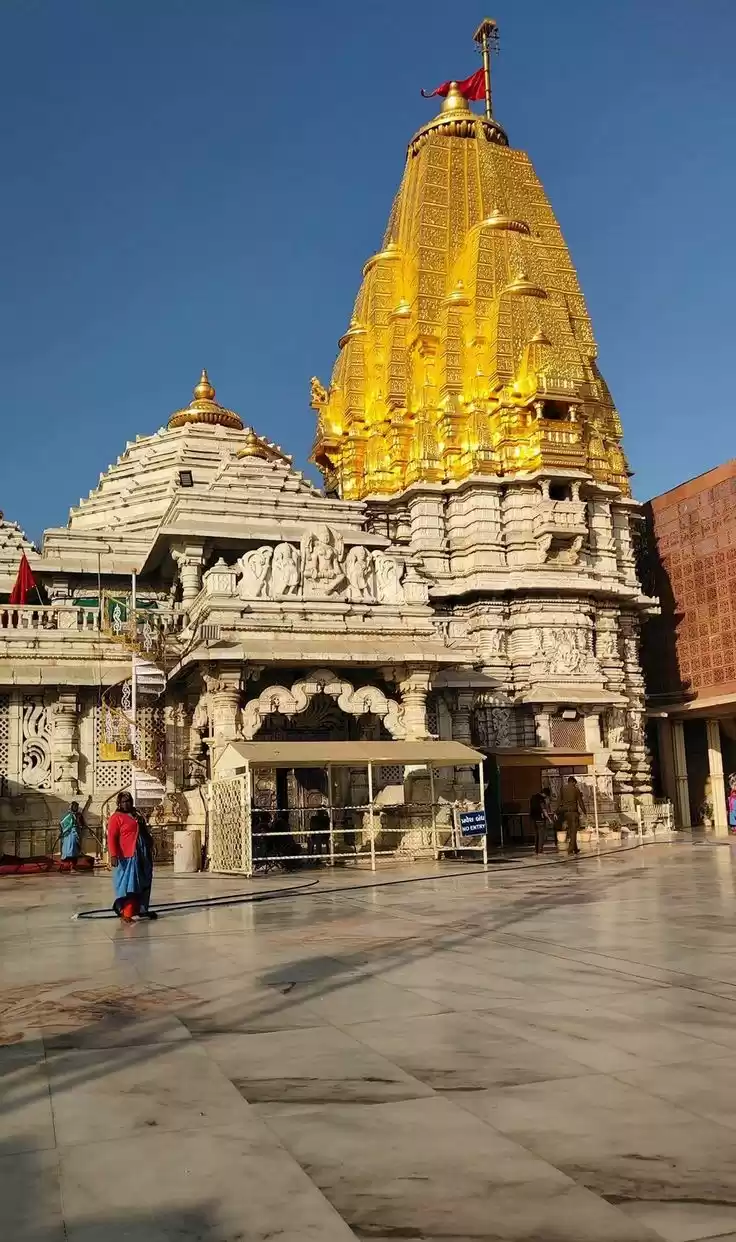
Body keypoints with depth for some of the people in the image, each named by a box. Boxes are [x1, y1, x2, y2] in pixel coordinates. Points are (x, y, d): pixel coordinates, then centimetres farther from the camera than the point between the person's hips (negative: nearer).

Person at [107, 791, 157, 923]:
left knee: (143, 884, 13)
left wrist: (150, 846, 24)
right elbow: (112, 837, -15)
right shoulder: (116, 817, -7)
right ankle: (125, 913, -8)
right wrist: (113, 855, -25)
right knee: (128, 885, -9)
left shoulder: (137, 814, 16)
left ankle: (141, 909, 24)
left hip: (143, 856, 8)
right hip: (128, 856, -8)